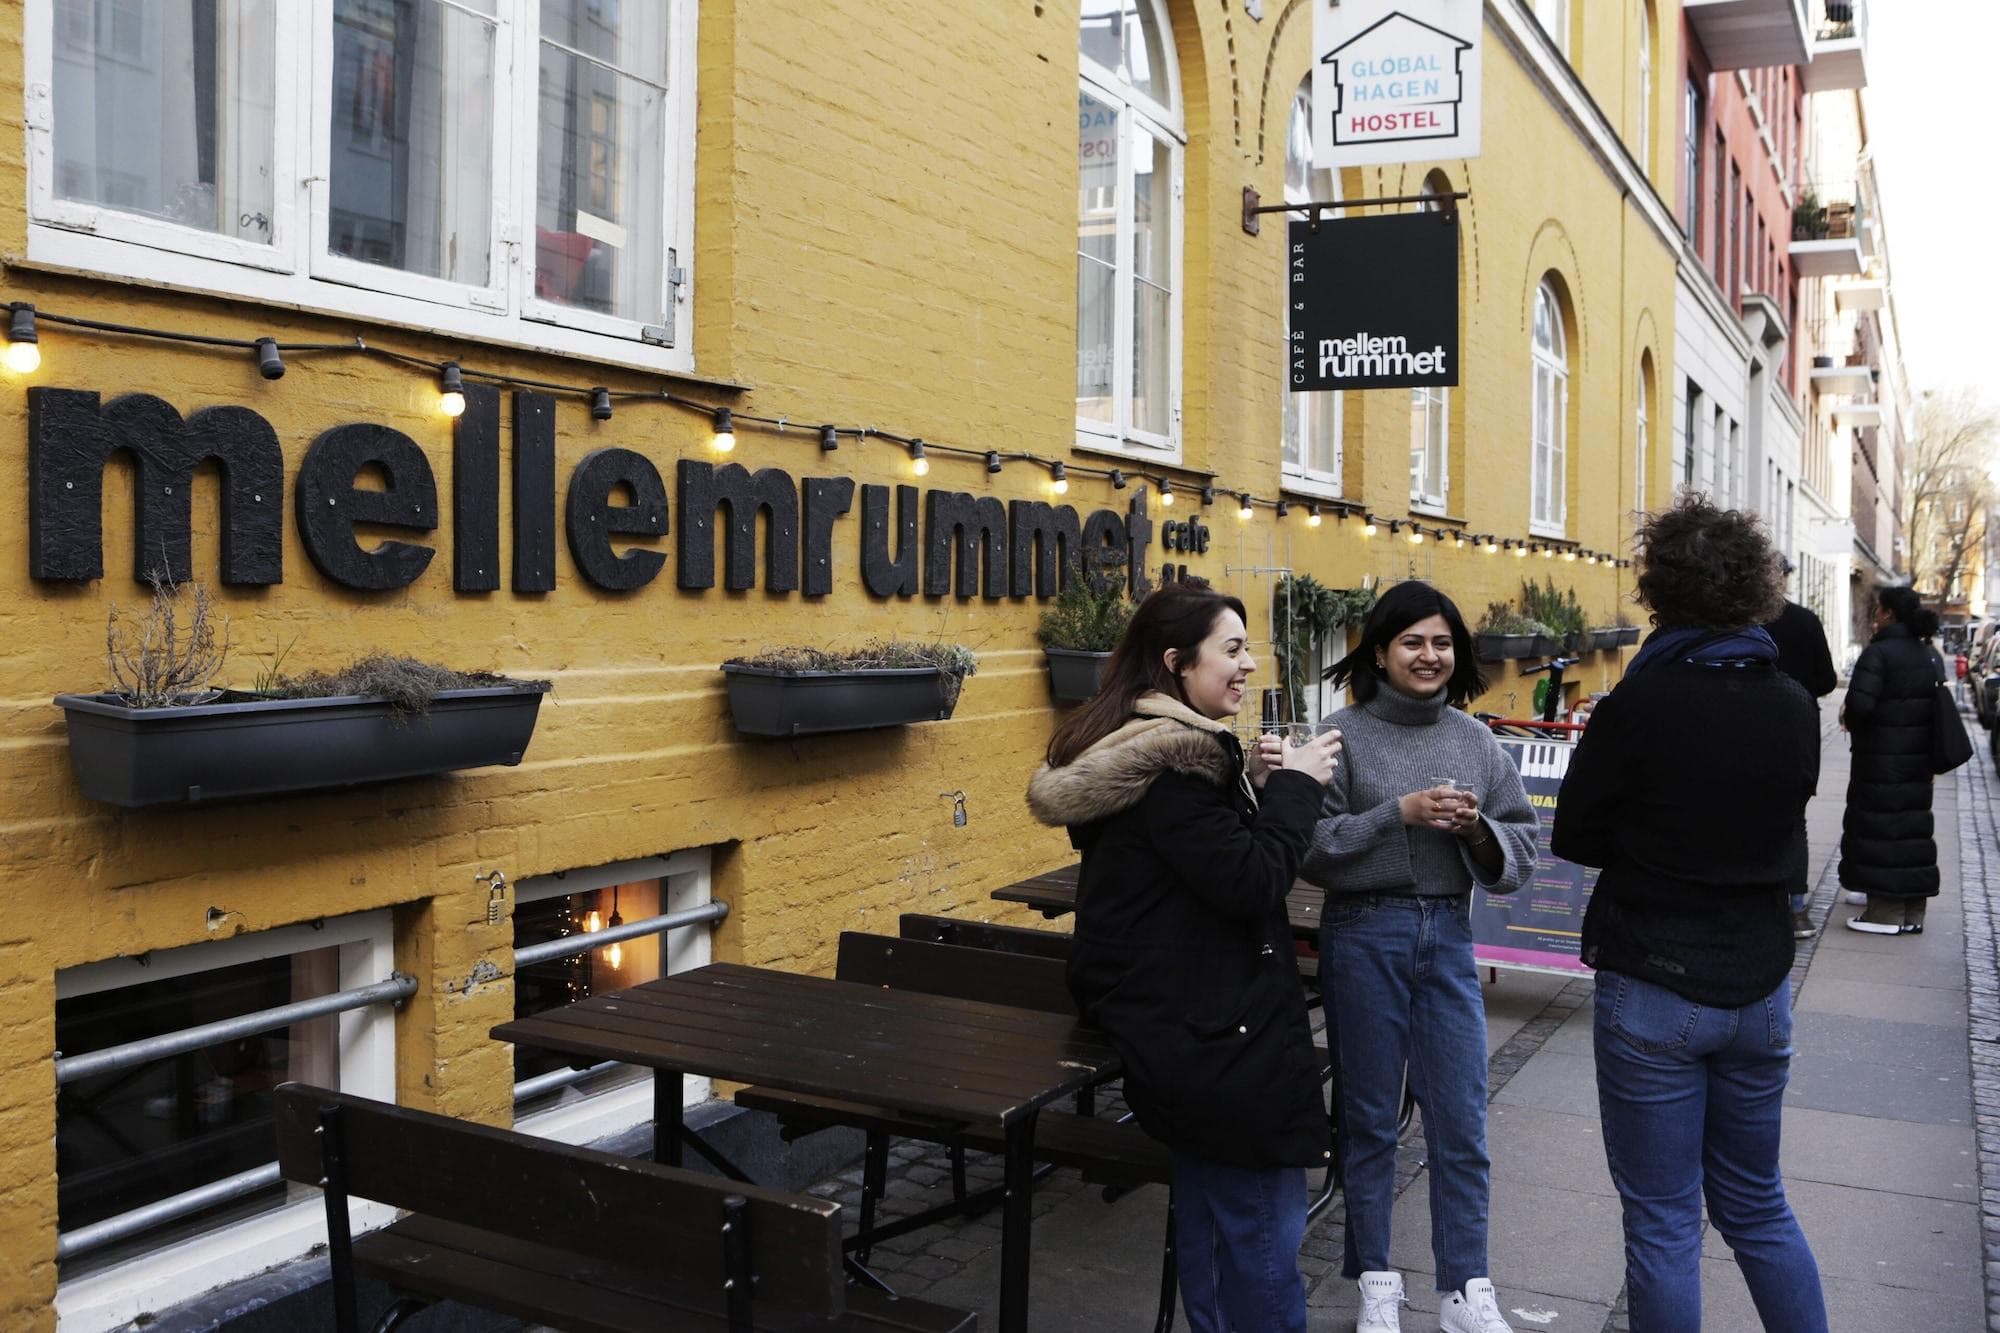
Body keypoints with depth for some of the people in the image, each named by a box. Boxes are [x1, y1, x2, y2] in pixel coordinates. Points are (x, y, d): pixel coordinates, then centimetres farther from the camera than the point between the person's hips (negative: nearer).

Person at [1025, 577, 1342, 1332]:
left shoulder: (1130, 745, 11)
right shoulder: (1170, 759, -21)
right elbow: (1252, 882, -23)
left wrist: (1250, 786, 2)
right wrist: (1294, 784, -12)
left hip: (1182, 1024, 11)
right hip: (1215, 1032, -11)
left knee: (1207, 1201, 20)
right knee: (1264, 1225, 0)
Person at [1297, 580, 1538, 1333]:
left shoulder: (1475, 741, 4)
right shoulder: (1343, 735, -7)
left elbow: (1519, 854, 4)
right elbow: (1311, 848, -14)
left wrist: (1477, 831, -16)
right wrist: (1400, 813, -21)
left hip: (1448, 937, 3)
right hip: (1364, 937, -3)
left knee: (1461, 1121, 6)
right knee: (1370, 1115, 10)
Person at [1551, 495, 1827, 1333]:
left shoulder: (1639, 706, -17)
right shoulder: (1794, 707, -2)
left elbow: (1573, 839, -8)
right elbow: (1786, 840, 10)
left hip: (1653, 989, -5)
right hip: (1759, 985, 5)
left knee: (1663, 1223, 7)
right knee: (1757, 1206, 22)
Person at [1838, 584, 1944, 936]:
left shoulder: (1878, 652, -16)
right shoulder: (1931, 656, 10)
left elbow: (1860, 704, -25)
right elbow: (1940, 704, 14)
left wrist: (1849, 720, -5)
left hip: (1880, 761, -8)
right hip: (1918, 760, 8)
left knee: (1878, 828, -1)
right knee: (1913, 825, 14)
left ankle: (1885, 912, 1)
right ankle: (1913, 912, 22)